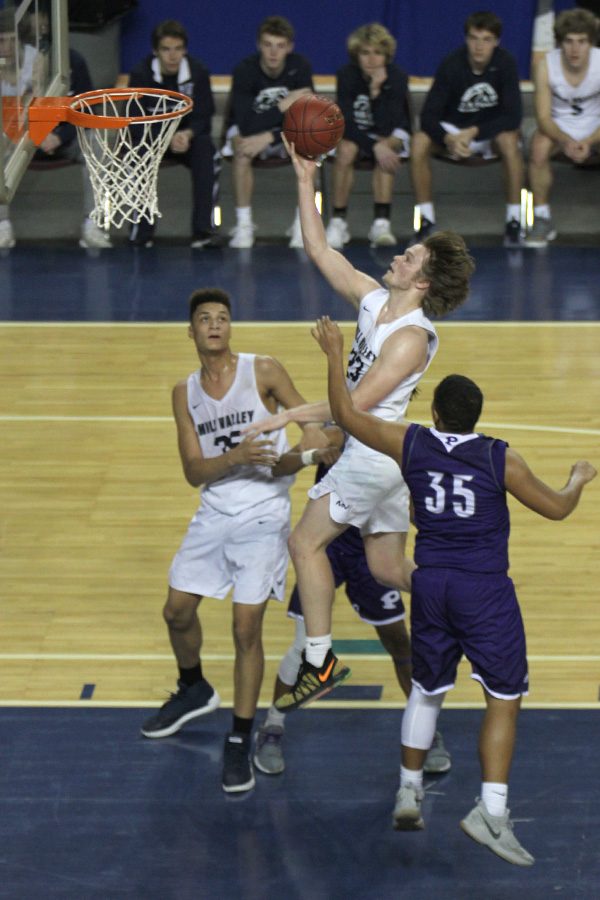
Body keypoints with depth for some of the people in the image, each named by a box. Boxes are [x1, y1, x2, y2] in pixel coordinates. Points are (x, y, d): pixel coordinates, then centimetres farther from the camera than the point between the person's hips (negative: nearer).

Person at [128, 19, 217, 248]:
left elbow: (203, 117, -10)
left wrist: (188, 134, -34)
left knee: (205, 146, -32)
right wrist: (168, 138, -35)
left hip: (188, 136, 1)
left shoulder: (198, 72, -10)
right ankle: (142, 228, -27)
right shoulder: (141, 75, -13)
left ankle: (203, 228, -33)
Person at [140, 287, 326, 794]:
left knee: (247, 628, -9)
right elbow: (193, 471, -2)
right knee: (178, 610, 12)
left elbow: (309, 422, -1)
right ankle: (194, 690, 43)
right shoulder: (185, 394, 5)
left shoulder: (263, 372, -6)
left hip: (264, 515, -5)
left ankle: (240, 743, 2)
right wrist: (236, 457, -21)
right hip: (215, 513, 5)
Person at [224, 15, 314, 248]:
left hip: (285, 132, 2)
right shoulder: (244, 70, -24)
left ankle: (302, 222, -21)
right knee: (242, 148, -36)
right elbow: (246, 125, -33)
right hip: (248, 130, -2)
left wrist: (268, 137, -36)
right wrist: (283, 106, -36)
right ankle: (243, 224, -25)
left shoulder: (300, 67, -19)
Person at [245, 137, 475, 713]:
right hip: (372, 453, 9)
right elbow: (319, 252, 11)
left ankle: (320, 662, -4)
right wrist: (305, 183, 6)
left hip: (374, 451, -9)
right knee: (388, 570, 13)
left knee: (306, 541, -6)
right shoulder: (373, 299, 4)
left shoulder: (412, 337, -20)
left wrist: (287, 417, -22)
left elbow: (355, 405, -23)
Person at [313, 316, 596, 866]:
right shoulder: (501, 459, -9)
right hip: (485, 591, -4)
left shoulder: (410, 445, -2)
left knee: (426, 690, 22)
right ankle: (491, 811, -11)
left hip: (431, 585, 4)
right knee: (504, 698, 0)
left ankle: (410, 792, 30)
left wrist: (335, 355, 19)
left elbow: (346, 415, 9)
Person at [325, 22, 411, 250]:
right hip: (353, 133, 0)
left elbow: (385, 127, -26)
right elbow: (345, 123, -24)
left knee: (386, 148, -35)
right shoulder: (347, 75, -17)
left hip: (392, 134, 0)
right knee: (346, 150, -34)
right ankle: (338, 222, -25)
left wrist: (377, 90, -36)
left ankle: (381, 222, -37)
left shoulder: (397, 77, -19)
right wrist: (375, 146, -38)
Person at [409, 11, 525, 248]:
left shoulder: (505, 63, -19)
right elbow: (428, 116, -20)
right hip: (453, 131, 1)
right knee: (419, 141, -28)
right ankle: (426, 220, -17)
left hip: (491, 131, -1)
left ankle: (514, 220, -25)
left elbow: (513, 117, -22)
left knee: (510, 140, -35)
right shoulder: (452, 64, -18)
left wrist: (474, 132, -32)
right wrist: (449, 139, -39)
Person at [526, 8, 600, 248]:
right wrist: (566, 141, -37)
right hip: (559, 125, 0)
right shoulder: (546, 65, -20)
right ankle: (542, 219, -18)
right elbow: (543, 117, -18)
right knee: (538, 147, -33)